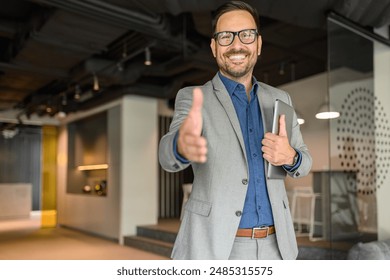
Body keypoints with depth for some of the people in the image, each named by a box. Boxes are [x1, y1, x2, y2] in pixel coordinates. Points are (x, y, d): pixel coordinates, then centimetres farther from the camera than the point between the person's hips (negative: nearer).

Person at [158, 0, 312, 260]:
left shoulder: (279, 99, 8)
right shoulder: (192, 98, -5)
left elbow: (303, 161, 12)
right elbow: (169, 154, -22)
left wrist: (290, 156, -12)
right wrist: (183, 143, -47)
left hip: (274, 246, 4)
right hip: (214, 246, -3)